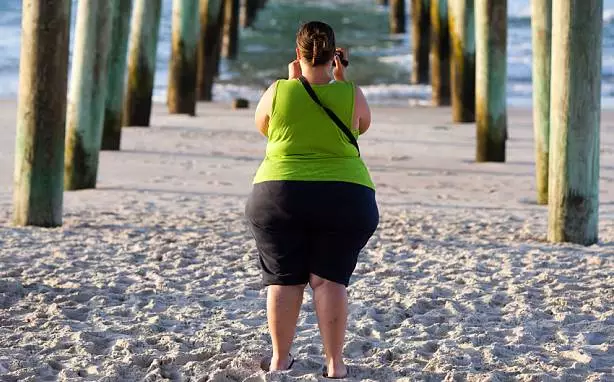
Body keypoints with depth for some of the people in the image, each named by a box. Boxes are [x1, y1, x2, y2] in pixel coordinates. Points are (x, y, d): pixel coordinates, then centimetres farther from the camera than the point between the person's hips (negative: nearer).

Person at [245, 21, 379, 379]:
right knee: (330, 279, 2)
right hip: (344, 198, 0)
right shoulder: (351, 95, -4)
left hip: (279, 197, 0)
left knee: (285, 279, 7)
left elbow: (262, 126, 16)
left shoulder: (278, 92, -5)